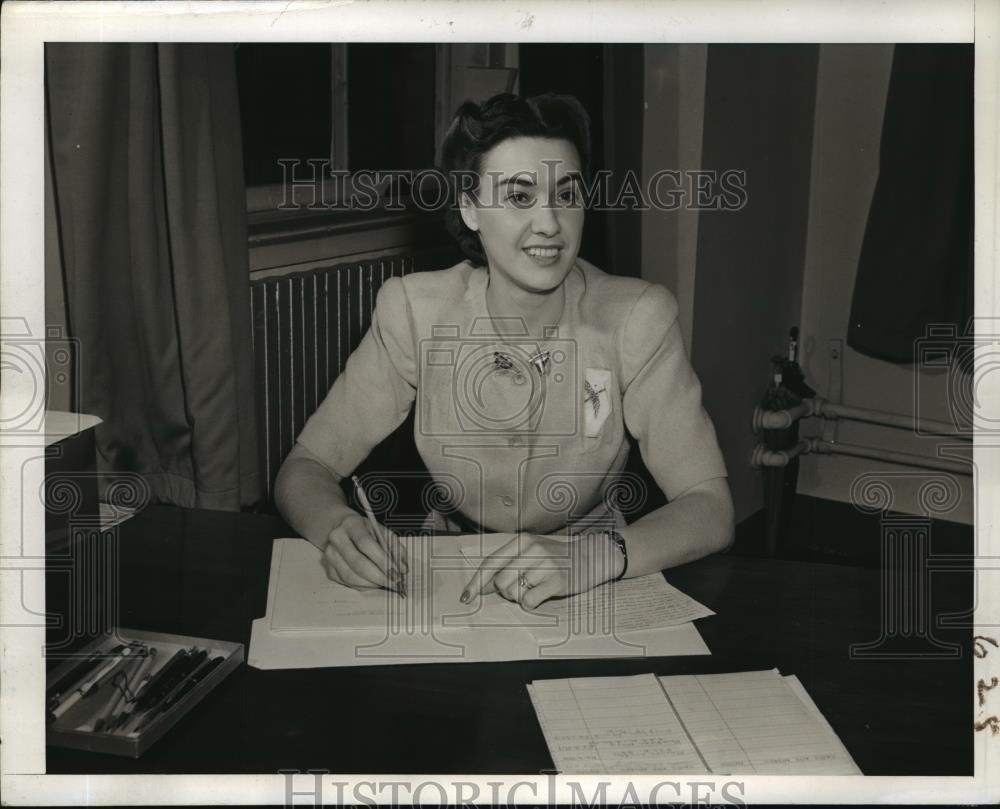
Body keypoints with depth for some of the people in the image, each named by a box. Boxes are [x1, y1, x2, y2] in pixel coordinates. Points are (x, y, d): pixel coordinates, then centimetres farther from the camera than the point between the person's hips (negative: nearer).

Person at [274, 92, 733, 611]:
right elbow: (305, 467, -8)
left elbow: (711, 510, -18)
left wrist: (591, 556, -38)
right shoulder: (414, 310, -11)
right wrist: (337, 525, -32)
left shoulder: (635, 318, -14)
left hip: (591, 594, 1)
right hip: (449, 586, 0)